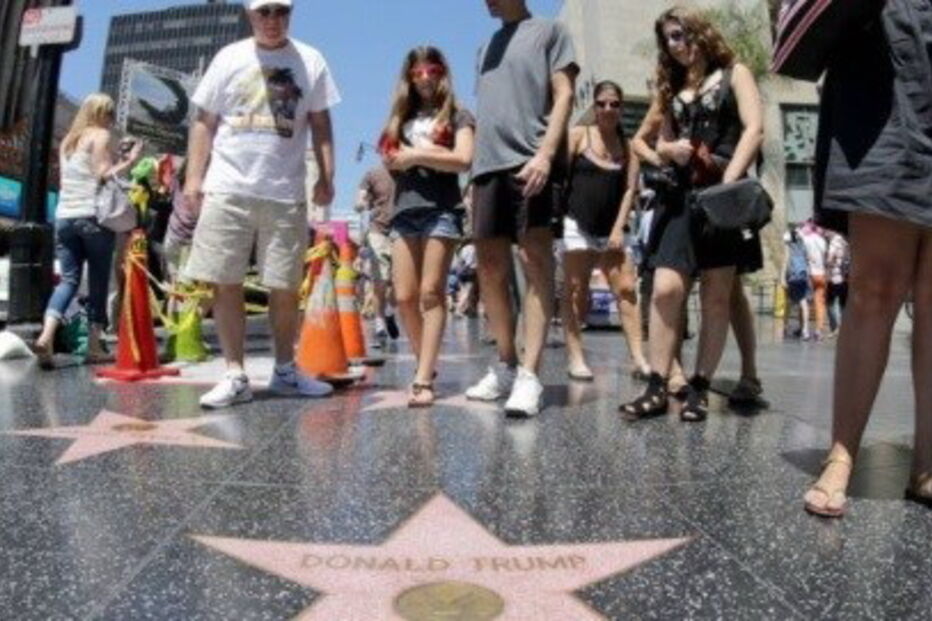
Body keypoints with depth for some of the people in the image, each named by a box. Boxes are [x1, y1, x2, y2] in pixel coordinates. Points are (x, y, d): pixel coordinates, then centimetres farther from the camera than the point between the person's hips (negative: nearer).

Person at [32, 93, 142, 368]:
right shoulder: (101, 135, 1)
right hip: (93, 216, -6)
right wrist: (128, 162, -3)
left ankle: (46, 335, -13)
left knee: (68, 279, 6)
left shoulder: (68, 140, 22)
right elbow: (103, 175, -11)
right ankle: (94, 346, 4)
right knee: (98, 281, 2)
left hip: (64, 216, 6)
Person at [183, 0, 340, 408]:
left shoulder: (310, 61, 9)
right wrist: (194, 177, 0)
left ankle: (285, 370, 20)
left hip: (285, 193, 0)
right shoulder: (229, 58, 9)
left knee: (285, 286, 4)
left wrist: (326, 177, -1)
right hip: (228, 189, 1)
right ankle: (235, 375, 7)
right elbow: (204, 123, 10)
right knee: (225, 283, -2)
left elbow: (320, 125, 10)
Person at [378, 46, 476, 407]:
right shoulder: (401, 117, 22)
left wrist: (416, 156, -3)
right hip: (404, 211, 4)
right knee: (404, 297, -2)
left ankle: (424, 380, -11)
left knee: (431, 294, -9)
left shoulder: (457, 115, 10)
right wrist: (431, 152, -4)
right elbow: (391, 160, 7)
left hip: (441, 210, -4)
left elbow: (463, 161, -6)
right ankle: (426, 365, 15)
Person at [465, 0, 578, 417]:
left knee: (535, 264, -10)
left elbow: (563, 95, 0)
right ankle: (506, 366, 15)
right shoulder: (487, 48, 27)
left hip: (529, 162, -6)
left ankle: (529, 375, -14)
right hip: (488, 165, 7)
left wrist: (546, 153, -15)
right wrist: (475, 173, 16)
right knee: (490, 269, 4)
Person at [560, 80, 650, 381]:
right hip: (577, 224, -3)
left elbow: (630, 189, 5)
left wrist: (619, 228, -5)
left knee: (627, 288, -3)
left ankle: (638, 358, -3)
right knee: (576, 291, -1)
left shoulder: (628, 145, 11)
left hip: (611, 229, 4)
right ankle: (575, 357, 3)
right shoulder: (579, 135, 3)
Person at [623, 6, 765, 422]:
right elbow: (658, 142, 26)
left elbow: (754, 129, -5)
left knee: (716, 297, -1)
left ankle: (699, 389, 3)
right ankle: (657, 388, -6)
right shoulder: (671, 88, 22)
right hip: (680, 197, 4)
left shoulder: (733, 74, 9)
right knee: (665, 289, -10)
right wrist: (668, 149, 0)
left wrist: (727, 183, -18)